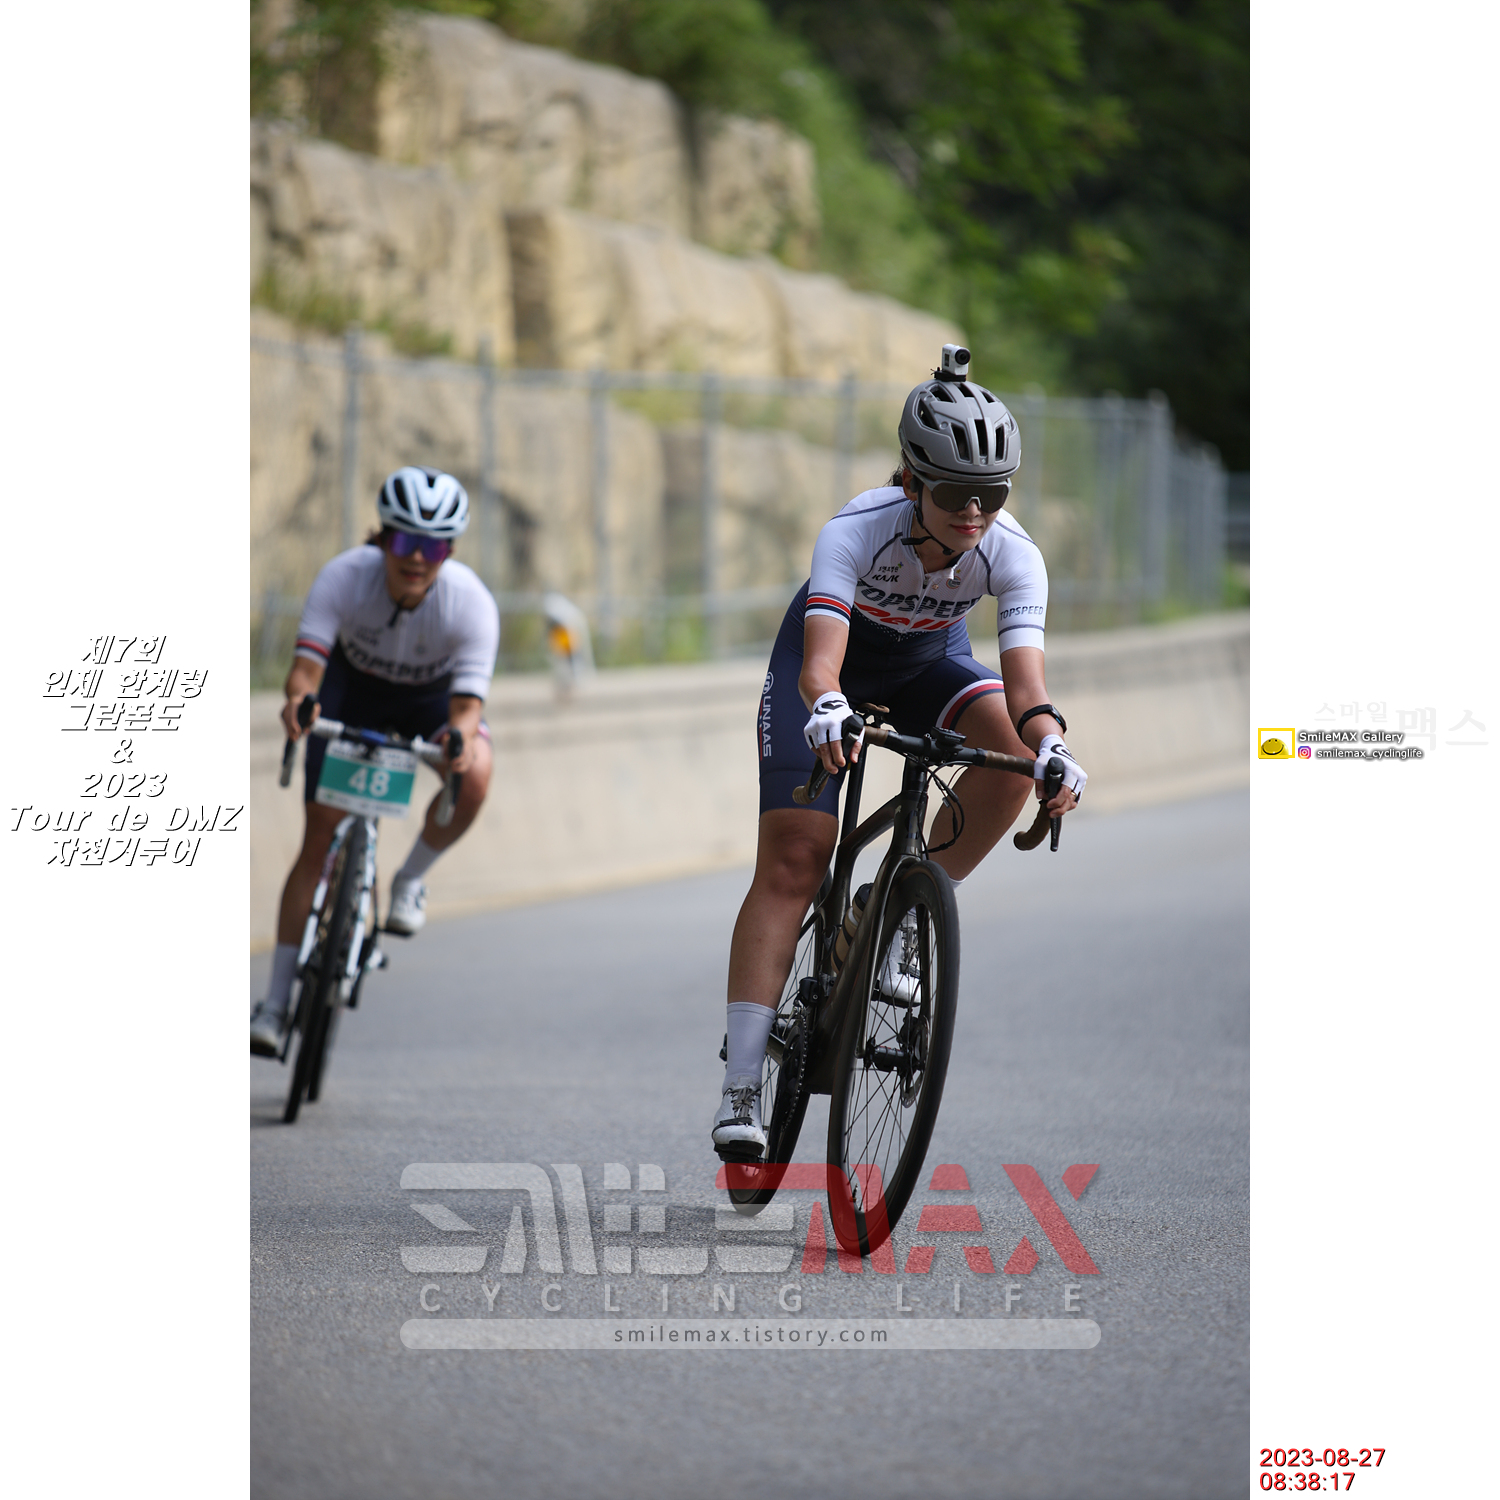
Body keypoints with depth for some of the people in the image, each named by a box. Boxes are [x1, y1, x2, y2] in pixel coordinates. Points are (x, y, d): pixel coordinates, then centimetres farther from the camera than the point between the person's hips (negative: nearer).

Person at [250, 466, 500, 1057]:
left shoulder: (471, 602, -33)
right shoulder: (345, 577, -31)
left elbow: (467, 702, -39)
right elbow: (308, 658, -40)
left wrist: (460, 738, -61)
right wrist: (299, 697, -63)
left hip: (432, 698, 0)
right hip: (355, 688, 0)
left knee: (472, 780, -33)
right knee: (319, 839, -7)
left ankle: (411, 879, -2)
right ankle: (276, 1003, -1)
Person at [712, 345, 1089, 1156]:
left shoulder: (1012, 555, -30)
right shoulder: (854, 532, -37)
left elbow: (1022, 678, -39)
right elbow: (818, 663, -48)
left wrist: (1051, 745, -59)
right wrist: (825, 711, -70)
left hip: (927, 661, 3)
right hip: (836, 657, -3)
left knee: (1009, 752, -29)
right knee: (791, 862, -14)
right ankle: (740, 1089, -14)